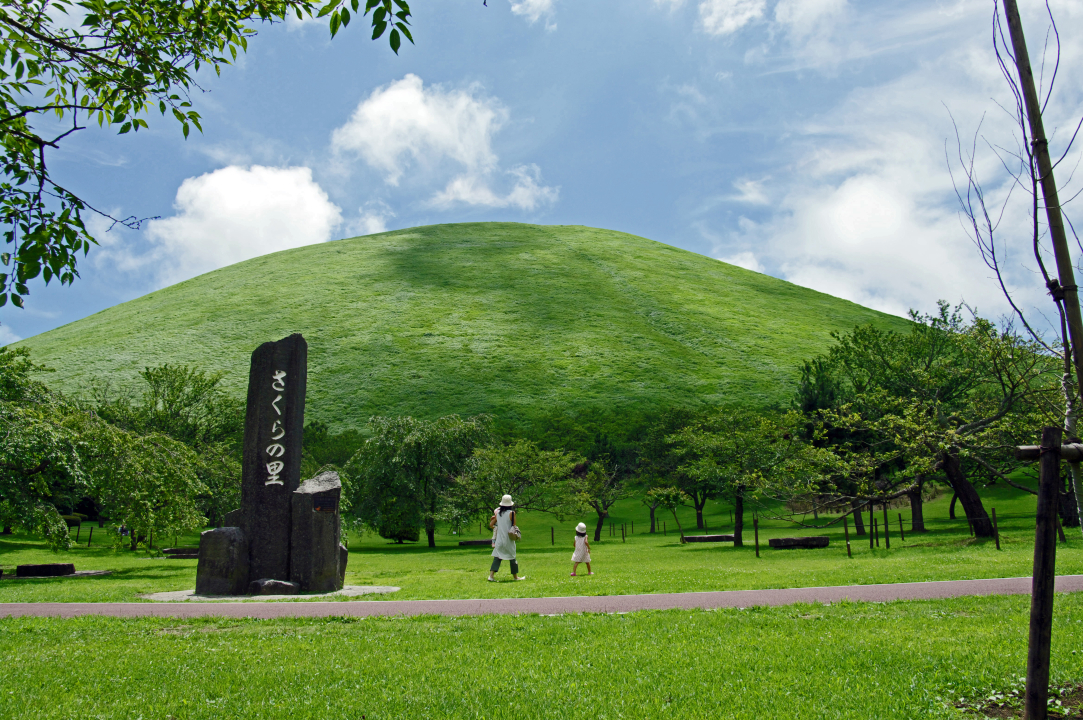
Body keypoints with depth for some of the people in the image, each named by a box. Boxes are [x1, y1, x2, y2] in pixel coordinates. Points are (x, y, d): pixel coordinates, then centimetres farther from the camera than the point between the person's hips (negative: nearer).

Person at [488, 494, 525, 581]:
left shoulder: (497, 513, 2)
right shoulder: (511, 513, -11)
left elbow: (491, 524, 7)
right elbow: (514, 526, -7)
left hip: (499, 539, 4)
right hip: (509, 539, -4)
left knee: (497, 557, 5)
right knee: (512, 558, 9)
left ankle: (491, 575, -7)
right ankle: (515, 577, 19)